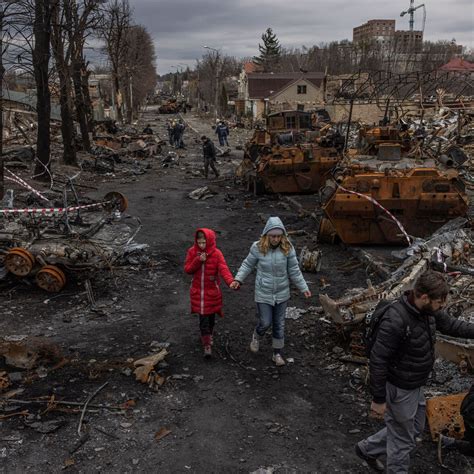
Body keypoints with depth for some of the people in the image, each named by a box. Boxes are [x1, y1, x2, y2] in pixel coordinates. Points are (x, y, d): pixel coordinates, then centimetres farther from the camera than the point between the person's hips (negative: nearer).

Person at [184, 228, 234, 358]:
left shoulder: (216, 253, -13)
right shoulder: (192, 252, -5)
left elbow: (223, 269, -23)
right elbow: (187, 269, -6)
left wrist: (231, 281, -42)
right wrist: (198, 260, -23)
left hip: (212, 291, -1)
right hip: (198, 291, 1)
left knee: (211, 316, 16)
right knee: (203, 319, 0)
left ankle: (209, 335, 44)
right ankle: (207, 345, 8)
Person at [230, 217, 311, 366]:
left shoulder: (288, 248, -12)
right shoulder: (258, 248, -15)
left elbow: (294, 271, -3)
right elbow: (248, 265, -1)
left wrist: (304, 288, -2)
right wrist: (238, 279, -10)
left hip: (281, 294, 2)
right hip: (263, 294, -2)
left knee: (279, 324, 12)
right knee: (265, 323, 4)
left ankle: (277, 353, 30)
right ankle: (256, 336, 39)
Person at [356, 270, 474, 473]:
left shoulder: (428, 310, -8)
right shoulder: (395, 321, -34)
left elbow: (452, 325, 11)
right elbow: (377, 361, -28)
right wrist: (378, 399, -21)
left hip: (415, 386, 9)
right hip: (399, 390, -9)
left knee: (415, 428, 28)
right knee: (403, 441, 11)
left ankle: (367, 448, 43)